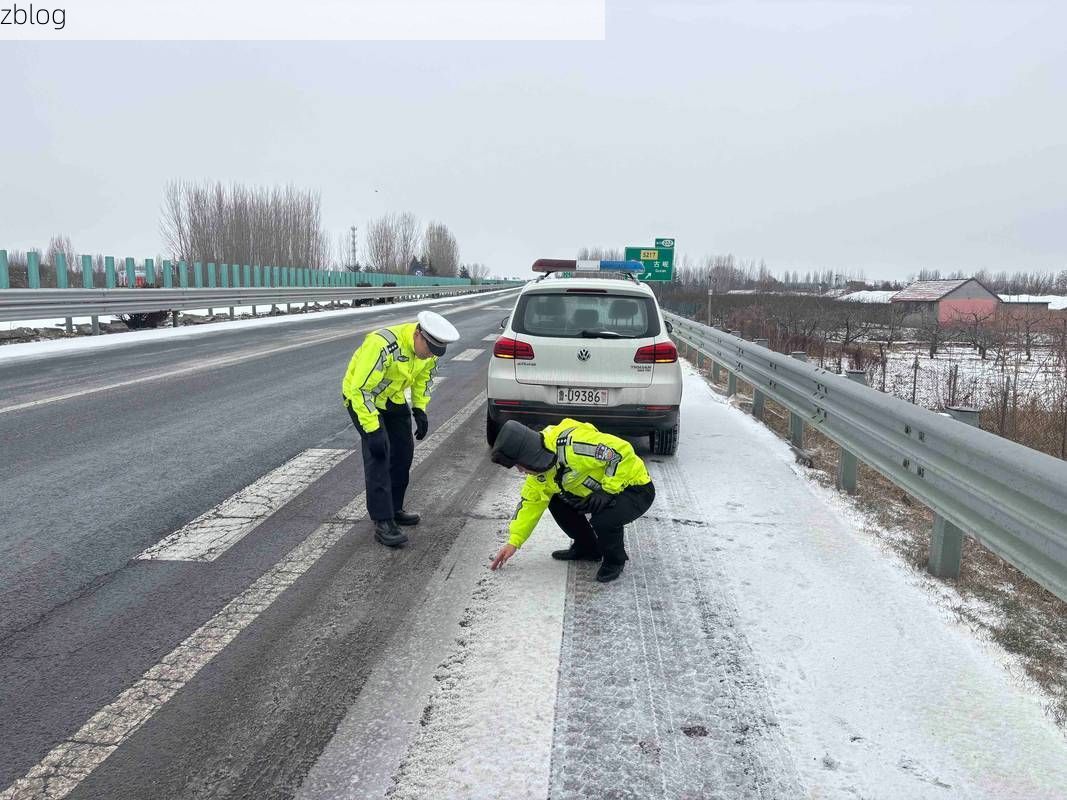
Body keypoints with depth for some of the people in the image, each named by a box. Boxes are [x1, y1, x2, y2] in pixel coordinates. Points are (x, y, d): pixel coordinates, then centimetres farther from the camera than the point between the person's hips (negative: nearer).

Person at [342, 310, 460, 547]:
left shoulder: (428, 345, -14)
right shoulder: (382, 346, -38)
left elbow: (425, 376, 6)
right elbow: (361, 389, -34)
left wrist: (420, 409, -2)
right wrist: (372, 429, -33)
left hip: (393, 397, 7)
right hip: (361, 396, -7)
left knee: (404, 450, 9)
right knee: (378, 454, -16)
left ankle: (394, 508, 25)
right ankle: (383, 522, -12)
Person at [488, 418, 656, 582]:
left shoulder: (571, 445, -33)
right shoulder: (540, 465, -3)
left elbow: (622, 451, -33)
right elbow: (531, 501, 6)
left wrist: (608, 490, -29)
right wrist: (513, 542, 2)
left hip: (637, 489, -9)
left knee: (603, 519, -33)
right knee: (557, 501, 2)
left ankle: (615, 559, -1)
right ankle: (587, 547, 20)